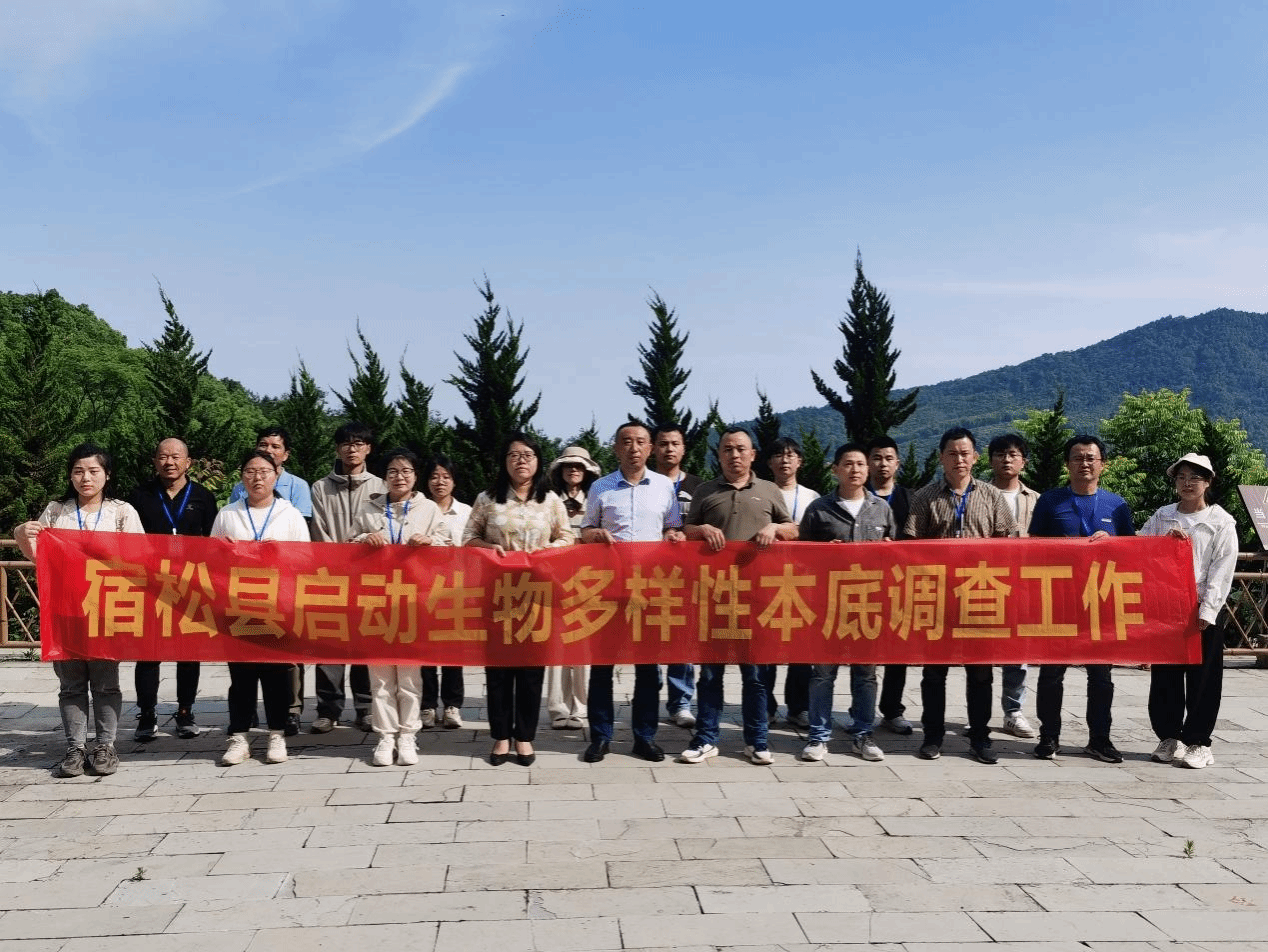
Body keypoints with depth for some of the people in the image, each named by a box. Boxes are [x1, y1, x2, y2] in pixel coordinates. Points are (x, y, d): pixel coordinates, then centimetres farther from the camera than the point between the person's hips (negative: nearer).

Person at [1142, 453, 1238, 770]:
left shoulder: (1222, 522, 1)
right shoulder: (1161, 517, 11)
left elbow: (1222, 571, -6)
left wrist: (1207, 611, -14)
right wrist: (1166, 539, -8)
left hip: (1202, 612, -3)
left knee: (1202, 678, 1)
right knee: (1164, 676, 7)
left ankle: (1197, 742, 11)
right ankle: (1169, 737, 19)